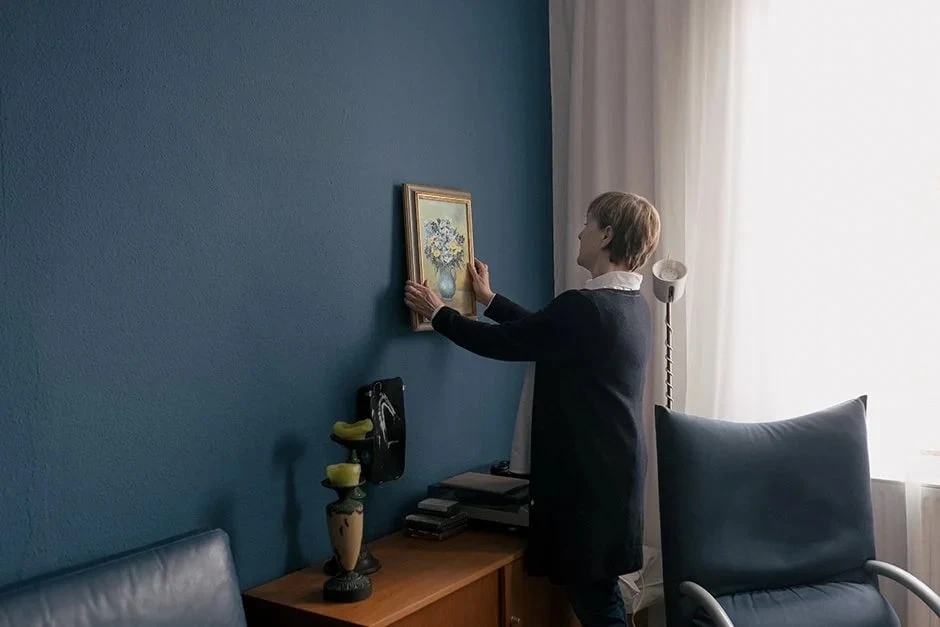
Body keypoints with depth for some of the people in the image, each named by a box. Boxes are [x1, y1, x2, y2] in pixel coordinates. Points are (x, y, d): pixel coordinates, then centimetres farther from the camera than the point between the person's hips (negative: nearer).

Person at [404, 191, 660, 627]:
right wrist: (488, 299, 28)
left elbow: (502, 342, -12)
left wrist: (438, 313, 2)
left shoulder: (584, 306, -22)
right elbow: (540, 329, 19)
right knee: (598, 591, 19)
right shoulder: (632, 305, 8)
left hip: (590, 475, -9)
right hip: (612, 468, 9)